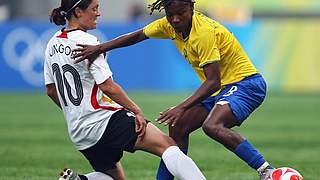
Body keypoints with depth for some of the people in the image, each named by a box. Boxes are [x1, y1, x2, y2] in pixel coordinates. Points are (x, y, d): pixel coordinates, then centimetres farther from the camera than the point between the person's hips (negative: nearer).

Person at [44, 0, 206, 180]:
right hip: (105, 121, -9)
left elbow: (51, 90, 19)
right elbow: (107, 86, -18)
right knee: (167, 144, -14)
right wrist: (136, 110, -11)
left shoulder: (53, 44, 11)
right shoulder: (86, 41, -13)